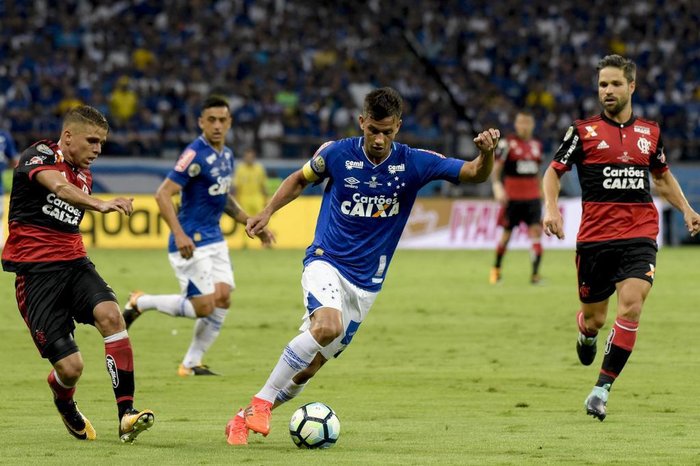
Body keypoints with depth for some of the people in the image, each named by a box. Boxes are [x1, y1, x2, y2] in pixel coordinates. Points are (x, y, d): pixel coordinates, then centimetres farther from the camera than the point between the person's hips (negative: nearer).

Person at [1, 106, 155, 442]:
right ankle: (64, 404, 27)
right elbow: (60, 188, -33)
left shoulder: (84, 175, 15)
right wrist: (100, 205, -50)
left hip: (74, 262, 6)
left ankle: (126, 415, -28)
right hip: (35, 269, -6)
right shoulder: (40, 156, -9)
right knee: (70, 367, -12)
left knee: (110, 314, -26)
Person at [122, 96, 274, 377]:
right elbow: (163, 194, -23)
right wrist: (179, 235, -32)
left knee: (222, 300, 1)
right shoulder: (196, 155, -18)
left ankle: (191, 364, 11)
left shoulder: (227, 155, 10)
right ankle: (140, 303, 8)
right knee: (204, 307, -11)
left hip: (215, 240, 9)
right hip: (191, 243, -9)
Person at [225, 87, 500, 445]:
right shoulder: (337, 153, -7)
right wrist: (267, 212, 3)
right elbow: (300, 179, 13)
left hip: (365, 282, 3)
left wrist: (487, 152, -30)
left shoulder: (413, 163, -6)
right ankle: (261, 401, -22)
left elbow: (475, 174, -9)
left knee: (307, 369, 3)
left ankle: (245, 418, 23)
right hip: (325, 262, -3)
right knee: (328, 325, -34)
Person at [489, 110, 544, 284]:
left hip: (533, 197, 3)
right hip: (512, 197, -3)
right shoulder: (507, 144, -5)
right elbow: (496, 168, -8)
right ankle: (496, 269, 27)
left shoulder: (537, 145, 11)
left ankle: (535, 273, -12)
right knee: (506, 234, 7)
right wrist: (497, 186, -22)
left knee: (536, 231, -11)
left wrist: (540, 191, 20)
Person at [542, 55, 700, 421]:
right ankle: (586, 335, 47)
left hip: (640, 235, 1)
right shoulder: (584, 131, 2)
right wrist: (551, 208, -13)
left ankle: (602, 389, -13)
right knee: (594, 319, 6)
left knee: (631, 305, -20)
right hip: (595, 237, -1)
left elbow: (662, 175, 27)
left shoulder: (649, 132, 11)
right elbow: (554, 171, 5)